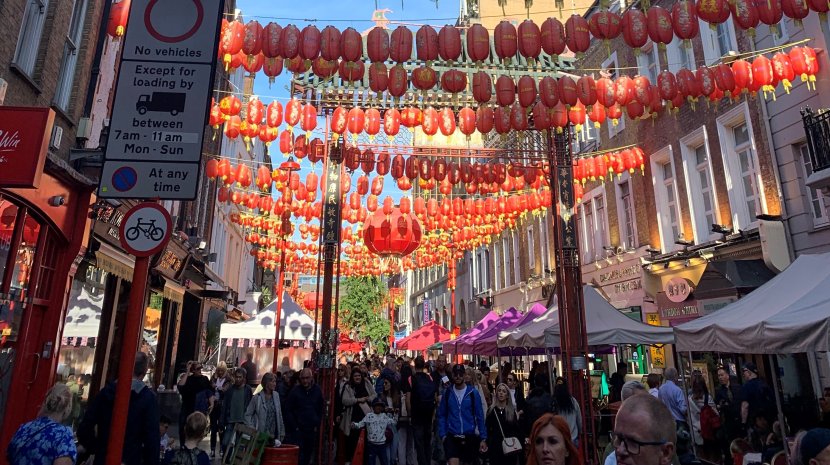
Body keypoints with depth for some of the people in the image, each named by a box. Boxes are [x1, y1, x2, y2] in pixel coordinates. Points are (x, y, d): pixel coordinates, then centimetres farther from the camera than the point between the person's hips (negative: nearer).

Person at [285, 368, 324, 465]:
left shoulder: (317, 391, 3)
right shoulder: (295, 391, -7)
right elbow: (288, 411, -5)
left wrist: (317, 425, 5)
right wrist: (294, 427, -7)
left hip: (312, 430, 3)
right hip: (297, 430, -3)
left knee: (308, 455, 9)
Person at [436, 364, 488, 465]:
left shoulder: (472, 392, -4)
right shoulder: (447, 392, -2)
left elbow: (480, 416, -2)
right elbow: (442, 415, 3)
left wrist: (483, 438, -3)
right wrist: (442, 434, -5)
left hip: (469, 436, 1)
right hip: (452, 436, -1)